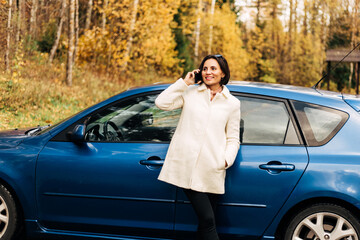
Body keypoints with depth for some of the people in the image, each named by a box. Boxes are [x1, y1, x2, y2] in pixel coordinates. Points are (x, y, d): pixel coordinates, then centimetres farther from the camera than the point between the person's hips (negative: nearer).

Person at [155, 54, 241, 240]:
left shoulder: (232, 103, 11)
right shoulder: (190, 93, 11)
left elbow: (233, 139, 13)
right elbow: (162, 103, -2)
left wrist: (226, 160, -5)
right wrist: (184, 82, 2)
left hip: (212, 171, 2)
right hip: (187, 167, -2)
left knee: (206, 222, 7)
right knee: (207, 219, -11)